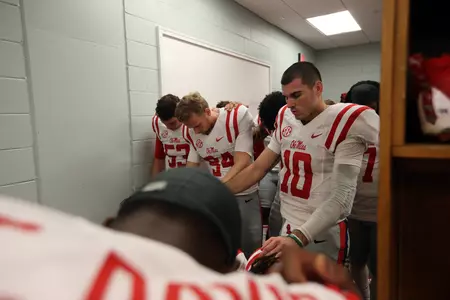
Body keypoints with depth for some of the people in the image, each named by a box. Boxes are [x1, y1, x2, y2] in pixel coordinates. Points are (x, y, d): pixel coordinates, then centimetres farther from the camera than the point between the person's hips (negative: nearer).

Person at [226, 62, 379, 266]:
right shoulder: (286, 118, 4)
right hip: (287, 229, 6)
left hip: (322, 236, -5)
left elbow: (341, 198, -21)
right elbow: (257, 169, 8)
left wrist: (298, 238, -31)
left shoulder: (344, 124, -15)